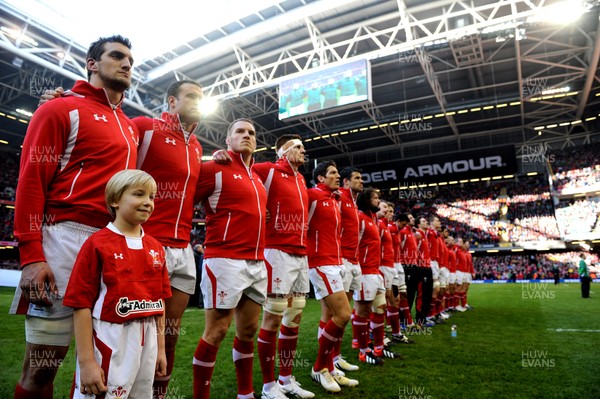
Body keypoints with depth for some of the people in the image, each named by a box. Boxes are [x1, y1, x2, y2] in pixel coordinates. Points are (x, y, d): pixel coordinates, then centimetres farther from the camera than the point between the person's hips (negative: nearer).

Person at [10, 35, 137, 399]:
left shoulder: (130, 127, 21)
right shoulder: (63, 109, 2)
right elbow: (31, 181, -6)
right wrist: (31, 255, -14)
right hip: (68, 238, -6)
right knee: (42, 363, 2)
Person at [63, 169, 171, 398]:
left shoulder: (156, 248, 5)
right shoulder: (97, 244, -10)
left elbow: (159, 301, 10)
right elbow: (81, 304, -11)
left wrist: (160, 348, 12)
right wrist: (86, 360, -13)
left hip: (146, 344, 6)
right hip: (108, 343, -5)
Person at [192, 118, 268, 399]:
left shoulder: (257, 177, 18)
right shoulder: (216, 169, -4)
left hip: (257, 262, 8)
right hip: (226, 260, -7)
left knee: (249, 329, 14)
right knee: (216, 331, -1)